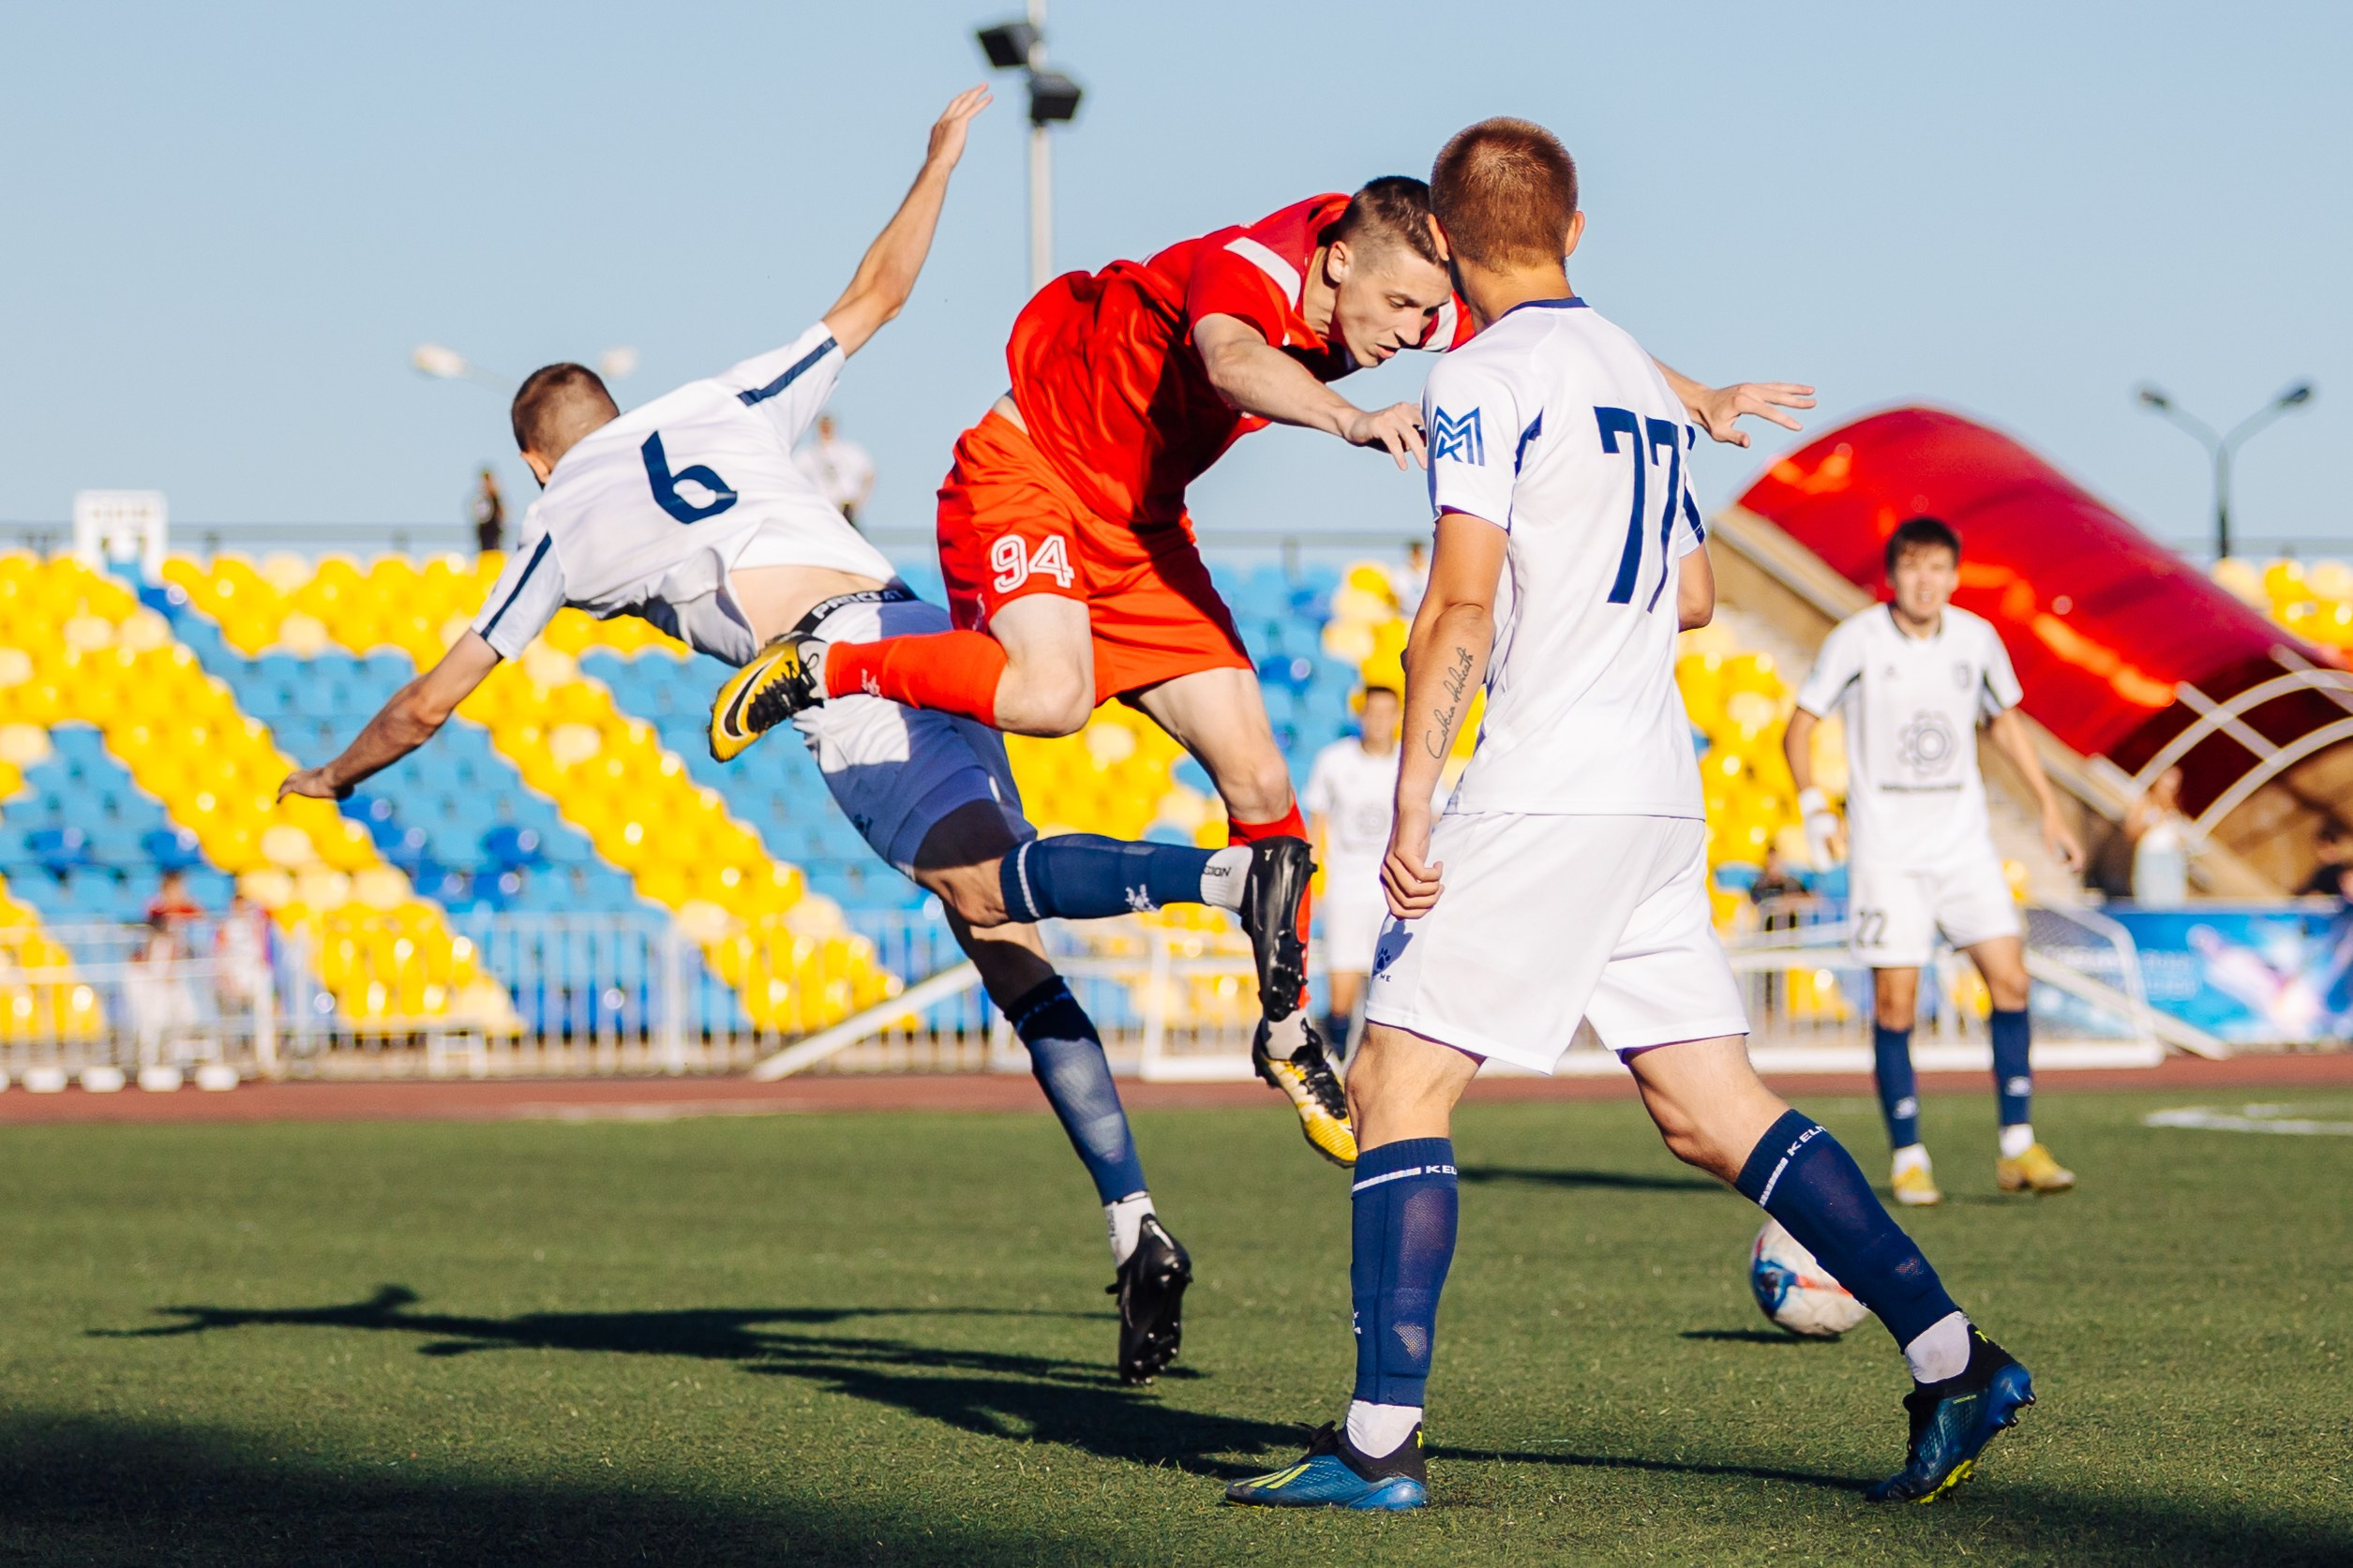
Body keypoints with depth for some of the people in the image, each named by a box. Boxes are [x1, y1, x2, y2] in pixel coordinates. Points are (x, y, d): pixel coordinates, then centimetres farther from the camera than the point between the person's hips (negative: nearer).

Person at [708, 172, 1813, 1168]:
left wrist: (1697, 400, -2)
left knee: (1257, 776, 1)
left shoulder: (1401, 301, -10)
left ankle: (1287, 1030, 17)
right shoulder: (1247, 270, -32)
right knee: (1050, 694, -35)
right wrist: (1353, 421, -74)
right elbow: (1233, 362, -57)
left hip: (1140, 527, 7)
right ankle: (825, 667, -13)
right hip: (1025, 472, -7)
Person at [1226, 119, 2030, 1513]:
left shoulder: (1485, 377, -7)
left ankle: (1383, 1442, -9)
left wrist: (1413, 802, -15)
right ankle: (1953, 1361, 4)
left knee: (1400, 1085, -3)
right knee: (1714, 1112, 10)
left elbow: (1465, 604, -16)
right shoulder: (1643, 377, 17)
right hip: (1661, 792, 8)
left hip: (1542, 791, -8)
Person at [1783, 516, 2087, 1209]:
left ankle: (2017, 1149, 0)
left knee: (2010, 979, -6)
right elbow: (1799, 728, -1)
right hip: (1886, 848, -3)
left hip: (1964, 840, 3)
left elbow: (2005, 720, 19)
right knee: (1895, 1000, -5)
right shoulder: (1857, 640, -7)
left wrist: (2050, 810, 17)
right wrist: (1813, 805, -16)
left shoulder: (1976, 639, 3)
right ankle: (1908, 1158, 4)